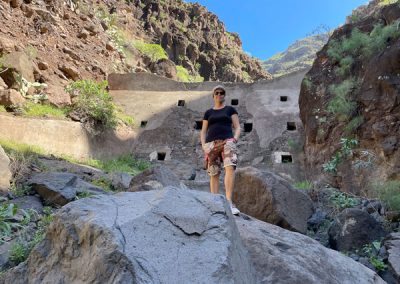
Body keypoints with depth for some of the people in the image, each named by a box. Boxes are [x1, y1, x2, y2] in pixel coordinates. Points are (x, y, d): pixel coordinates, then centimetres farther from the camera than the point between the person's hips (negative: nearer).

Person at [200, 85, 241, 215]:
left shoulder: (230, 109, 15)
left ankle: (228, 202, -33)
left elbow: (237, 128, 8)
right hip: (211, 144, 2)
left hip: (227, 142, -2)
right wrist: (204, 146, 0)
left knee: (230, 168, -26)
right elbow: (203, 132, 17)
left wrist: (234, 140, -11)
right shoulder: (208, 112, 20)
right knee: (214, 174, -3)